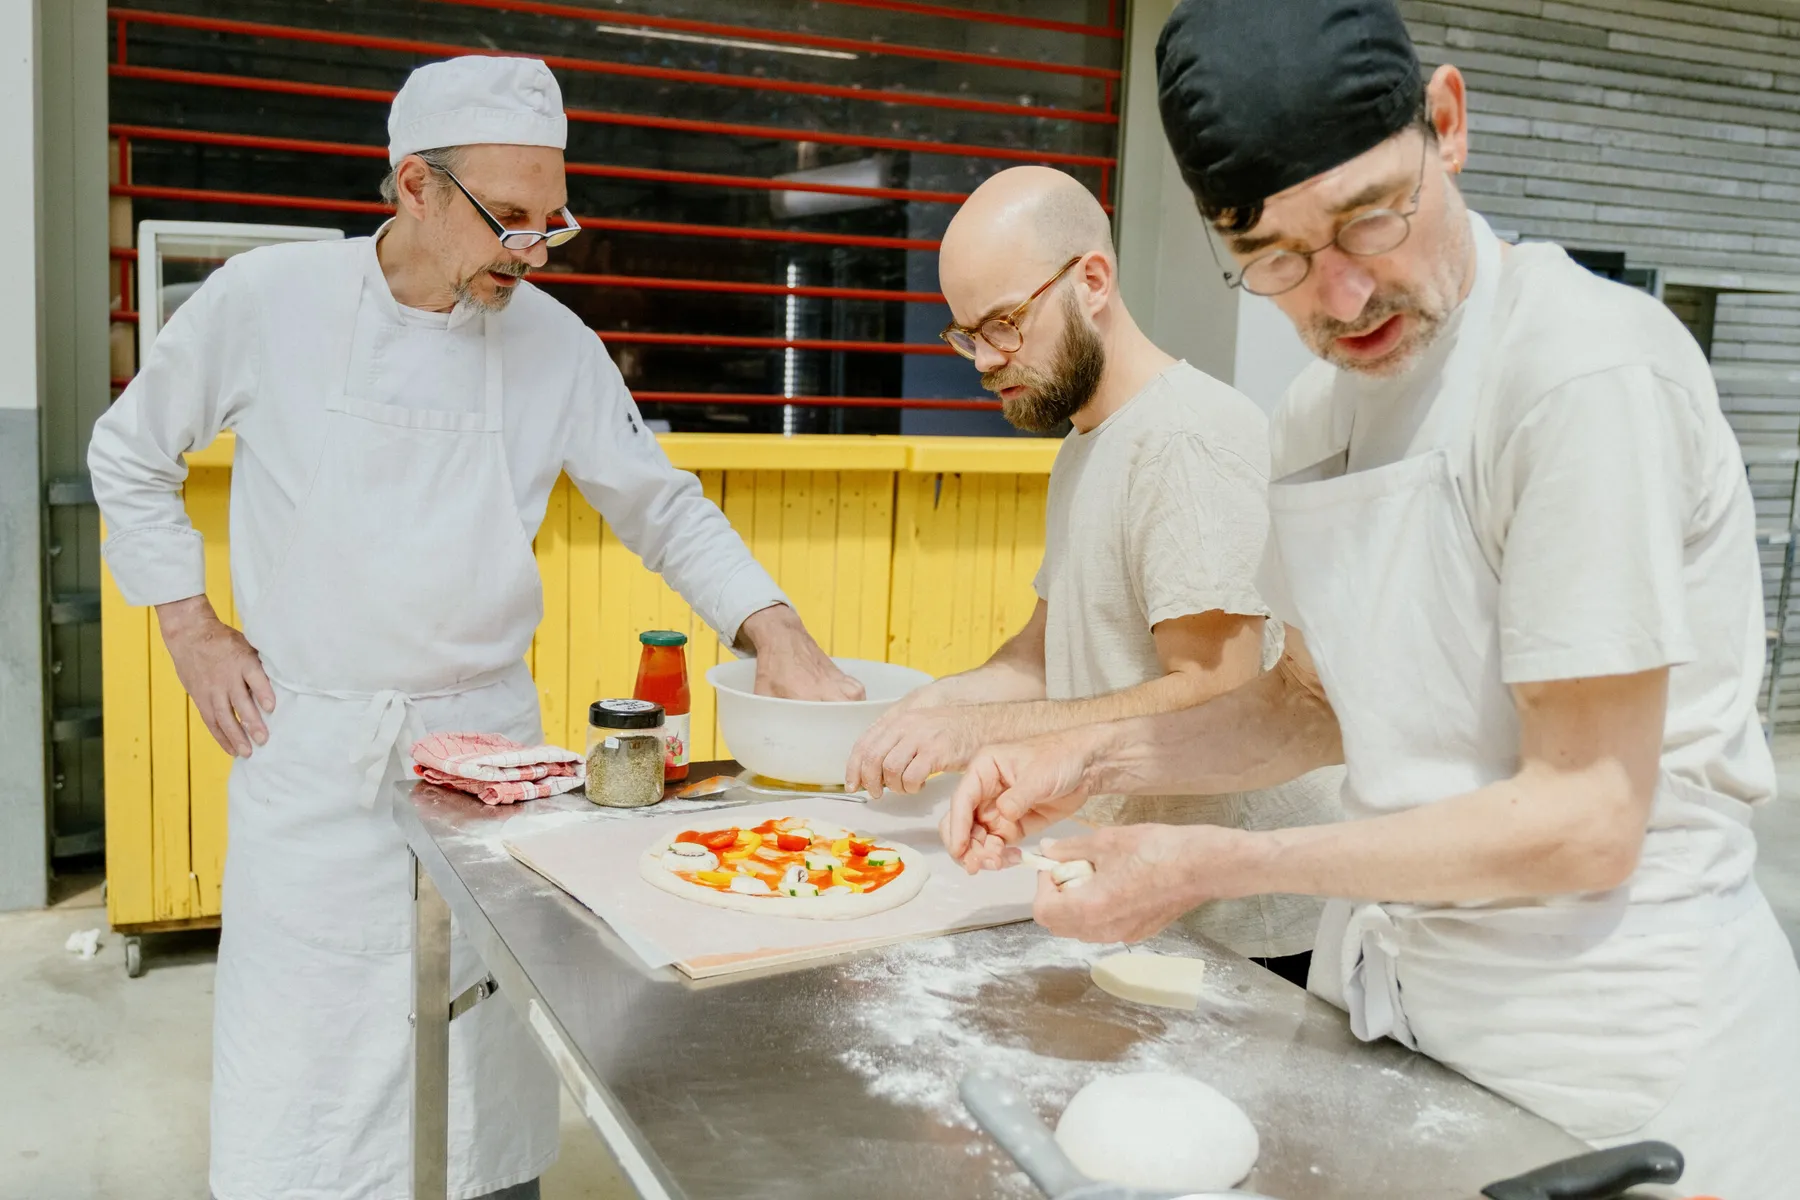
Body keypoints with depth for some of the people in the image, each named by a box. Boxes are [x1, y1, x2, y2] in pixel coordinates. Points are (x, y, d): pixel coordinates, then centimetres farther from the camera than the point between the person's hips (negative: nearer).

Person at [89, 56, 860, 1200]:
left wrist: (778, 632, -8)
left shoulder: (555, 343, -2)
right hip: (310, 747, -1)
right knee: (301, 1059, 5)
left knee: (491, 1054, 9)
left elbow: (667, 509, 5)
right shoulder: (266, 300, -6)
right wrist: (191, 629, 3)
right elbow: (130, 454, 9)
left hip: (486, 733, 2)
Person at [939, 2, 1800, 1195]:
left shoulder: (1587, 369, -23)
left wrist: (1216, 864, -19)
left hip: (1617, 1035, -6)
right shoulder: (1318, 411, 2)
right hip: (1397, 988, 7)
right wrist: (1095, 757, -4)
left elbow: (1584, 821, -22)